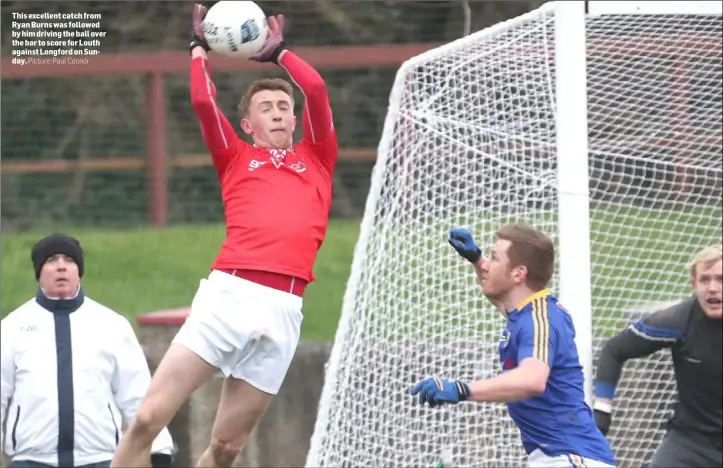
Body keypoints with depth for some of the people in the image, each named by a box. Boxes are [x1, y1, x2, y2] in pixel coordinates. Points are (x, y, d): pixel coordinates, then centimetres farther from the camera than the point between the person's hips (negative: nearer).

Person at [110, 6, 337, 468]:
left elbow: (316, 89, 12)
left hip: (282, 310, 1)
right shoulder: (236, 158, 18)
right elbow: (204, 102, 7)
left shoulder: (316, 158, 20)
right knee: (148, 419, -10)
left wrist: (279, 53, 26)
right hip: (226, 294, -1)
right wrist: (200, 47, 20)